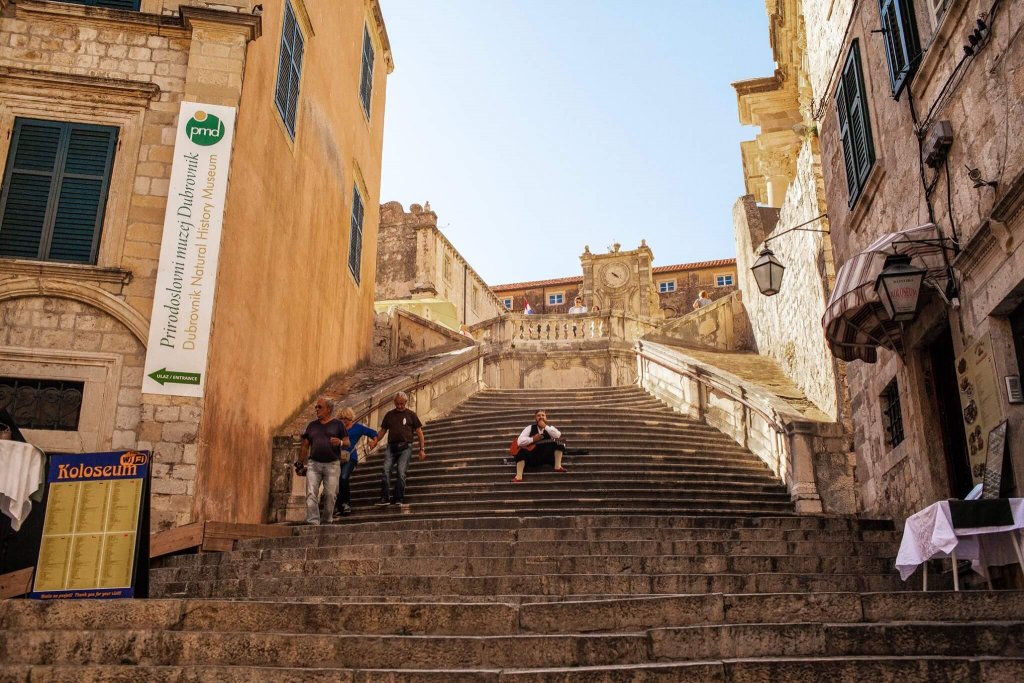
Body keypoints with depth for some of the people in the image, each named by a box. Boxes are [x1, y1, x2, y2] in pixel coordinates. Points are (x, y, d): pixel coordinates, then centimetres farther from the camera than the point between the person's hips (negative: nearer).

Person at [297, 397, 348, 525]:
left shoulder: (337, 425, 8)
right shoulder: (312, 425, 16)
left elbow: (347, 442, 5)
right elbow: (305, 446, 18)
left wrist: (340, 442, -17)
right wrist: (300, 463, 14)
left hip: (332, 464, -2)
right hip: (313, 464, 2)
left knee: (330, 494, -3)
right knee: (311, 494, -9)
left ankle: (326, 521, 12)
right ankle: (313, 521, -11)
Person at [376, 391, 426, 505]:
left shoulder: (411, 415, 8)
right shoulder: (389, 415, 15)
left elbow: (419, 432, 8)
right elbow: (383, 431, 17)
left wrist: (422, 449, 2)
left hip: (405, 447, -2)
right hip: (391, 446, 2)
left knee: (401, 472, -11)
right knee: (386, 470, -12)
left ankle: (398, 498, -4)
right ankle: (385, 497, -11)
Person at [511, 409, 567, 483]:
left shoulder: (550, 428, 9)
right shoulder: (530, 428, 6)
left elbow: (558, 435, -15)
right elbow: (520, 441, -6)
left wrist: (545, 426, -13)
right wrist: (533, 439, -16)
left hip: (547, 456, 1)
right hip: (533, 457, -1)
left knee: (558, 444, -18)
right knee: (521, 451, -31)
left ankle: (558, 466, -24)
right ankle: (518, 477, -37)